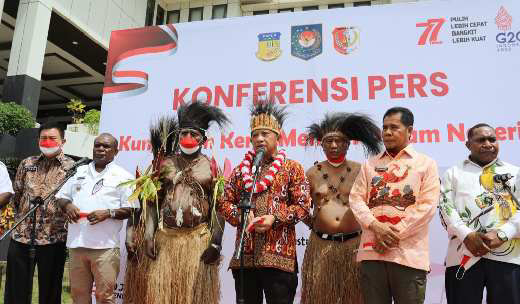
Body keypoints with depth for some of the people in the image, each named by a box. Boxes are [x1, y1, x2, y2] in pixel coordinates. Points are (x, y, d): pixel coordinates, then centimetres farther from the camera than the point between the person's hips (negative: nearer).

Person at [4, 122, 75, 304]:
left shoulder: (72, 167, -2)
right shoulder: (27, 164, 8)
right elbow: (16, 195, 16)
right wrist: (21, 217, 14)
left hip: (54, 239, -3)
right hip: (21, 236, 3)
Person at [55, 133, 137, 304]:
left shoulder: (122, 176, 1)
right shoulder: (79, 172, 15)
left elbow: (131, 210, -3)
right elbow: (61, 197, 20)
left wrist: (109, 213, -18)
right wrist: (67, 205, -2)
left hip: (105, 246, -4)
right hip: (76, 244, 4)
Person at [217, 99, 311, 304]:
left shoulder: (292, 168, 5)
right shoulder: (241, 169, 15)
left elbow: (303, 205, -2)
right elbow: (225, 202, 13)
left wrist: (275, 218, -15)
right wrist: (241, 215, -7)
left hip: (279, 253, -3)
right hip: (245, 254, 4)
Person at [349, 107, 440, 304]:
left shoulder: (426, 164, 6)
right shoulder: (369, 164, 15)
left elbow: (427, 205, -4)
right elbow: (356, 198, 7)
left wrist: (395, 233, -11)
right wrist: (375, 225, -11)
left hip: (409, 254, -2)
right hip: (372, 251, 3)